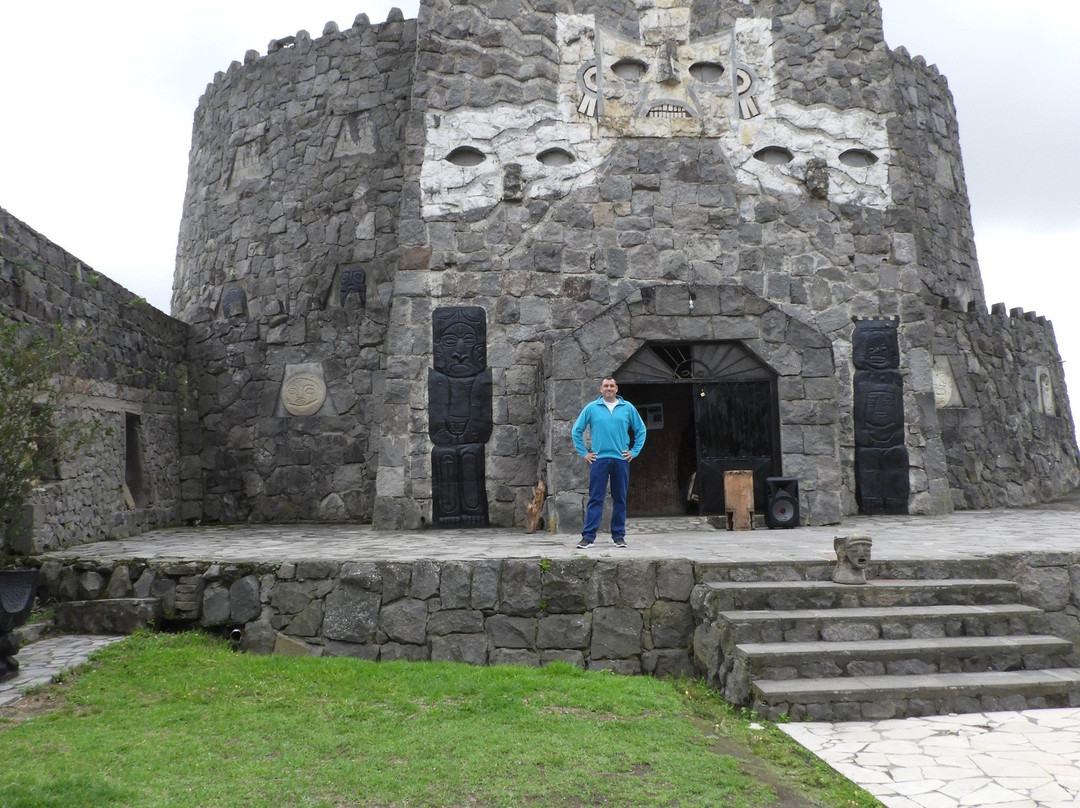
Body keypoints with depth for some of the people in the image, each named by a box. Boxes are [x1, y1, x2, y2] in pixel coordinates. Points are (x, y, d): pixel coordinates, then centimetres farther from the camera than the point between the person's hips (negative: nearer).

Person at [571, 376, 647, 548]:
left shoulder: (628, 408, 7)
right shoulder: (591, 408, 4)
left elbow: (641, 430, 14)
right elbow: (576, 431, 9)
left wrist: (634, 451, 6)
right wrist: (584, 453, 4)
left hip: (621, 459, 2)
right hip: (599, 459, -1)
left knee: (620, 499, 7)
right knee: (595, 499, -4)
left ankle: (619, 535, 16)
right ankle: (588, 536, -3)